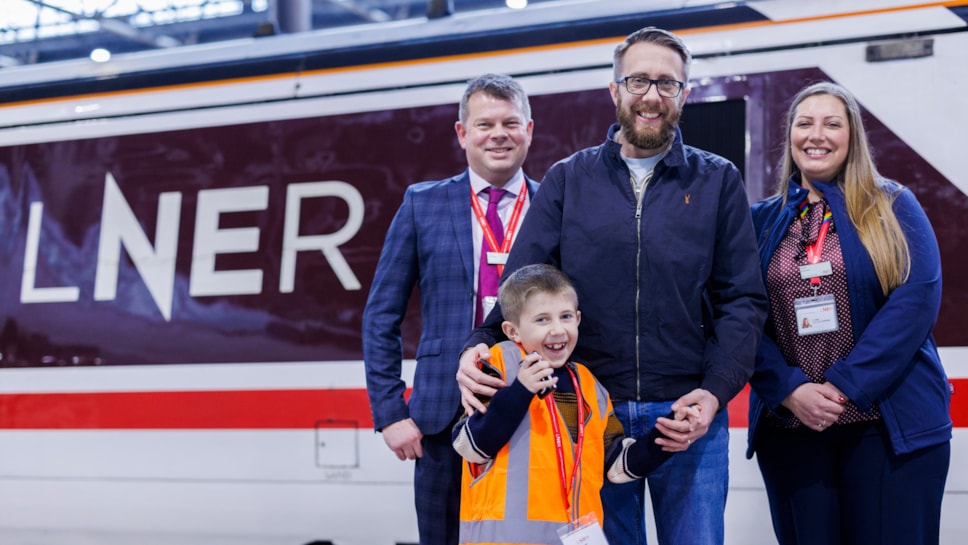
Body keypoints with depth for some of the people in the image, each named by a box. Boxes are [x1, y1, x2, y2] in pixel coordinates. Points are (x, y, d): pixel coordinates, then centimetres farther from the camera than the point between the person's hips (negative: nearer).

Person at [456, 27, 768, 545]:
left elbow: (743, 300, 2)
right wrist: (480, 346, -18)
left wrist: (715, 391, -11)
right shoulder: (567, 181, 7)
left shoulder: (718, 182, 6)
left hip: (689, 418, 0)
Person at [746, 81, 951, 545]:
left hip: (891, 425, -2)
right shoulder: (762, 221, 11)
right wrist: (789, 389, -12)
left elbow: (917, 298, -8)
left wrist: (844, 386, -15)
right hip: (789, 428, 2)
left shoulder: (893, 207, 4)